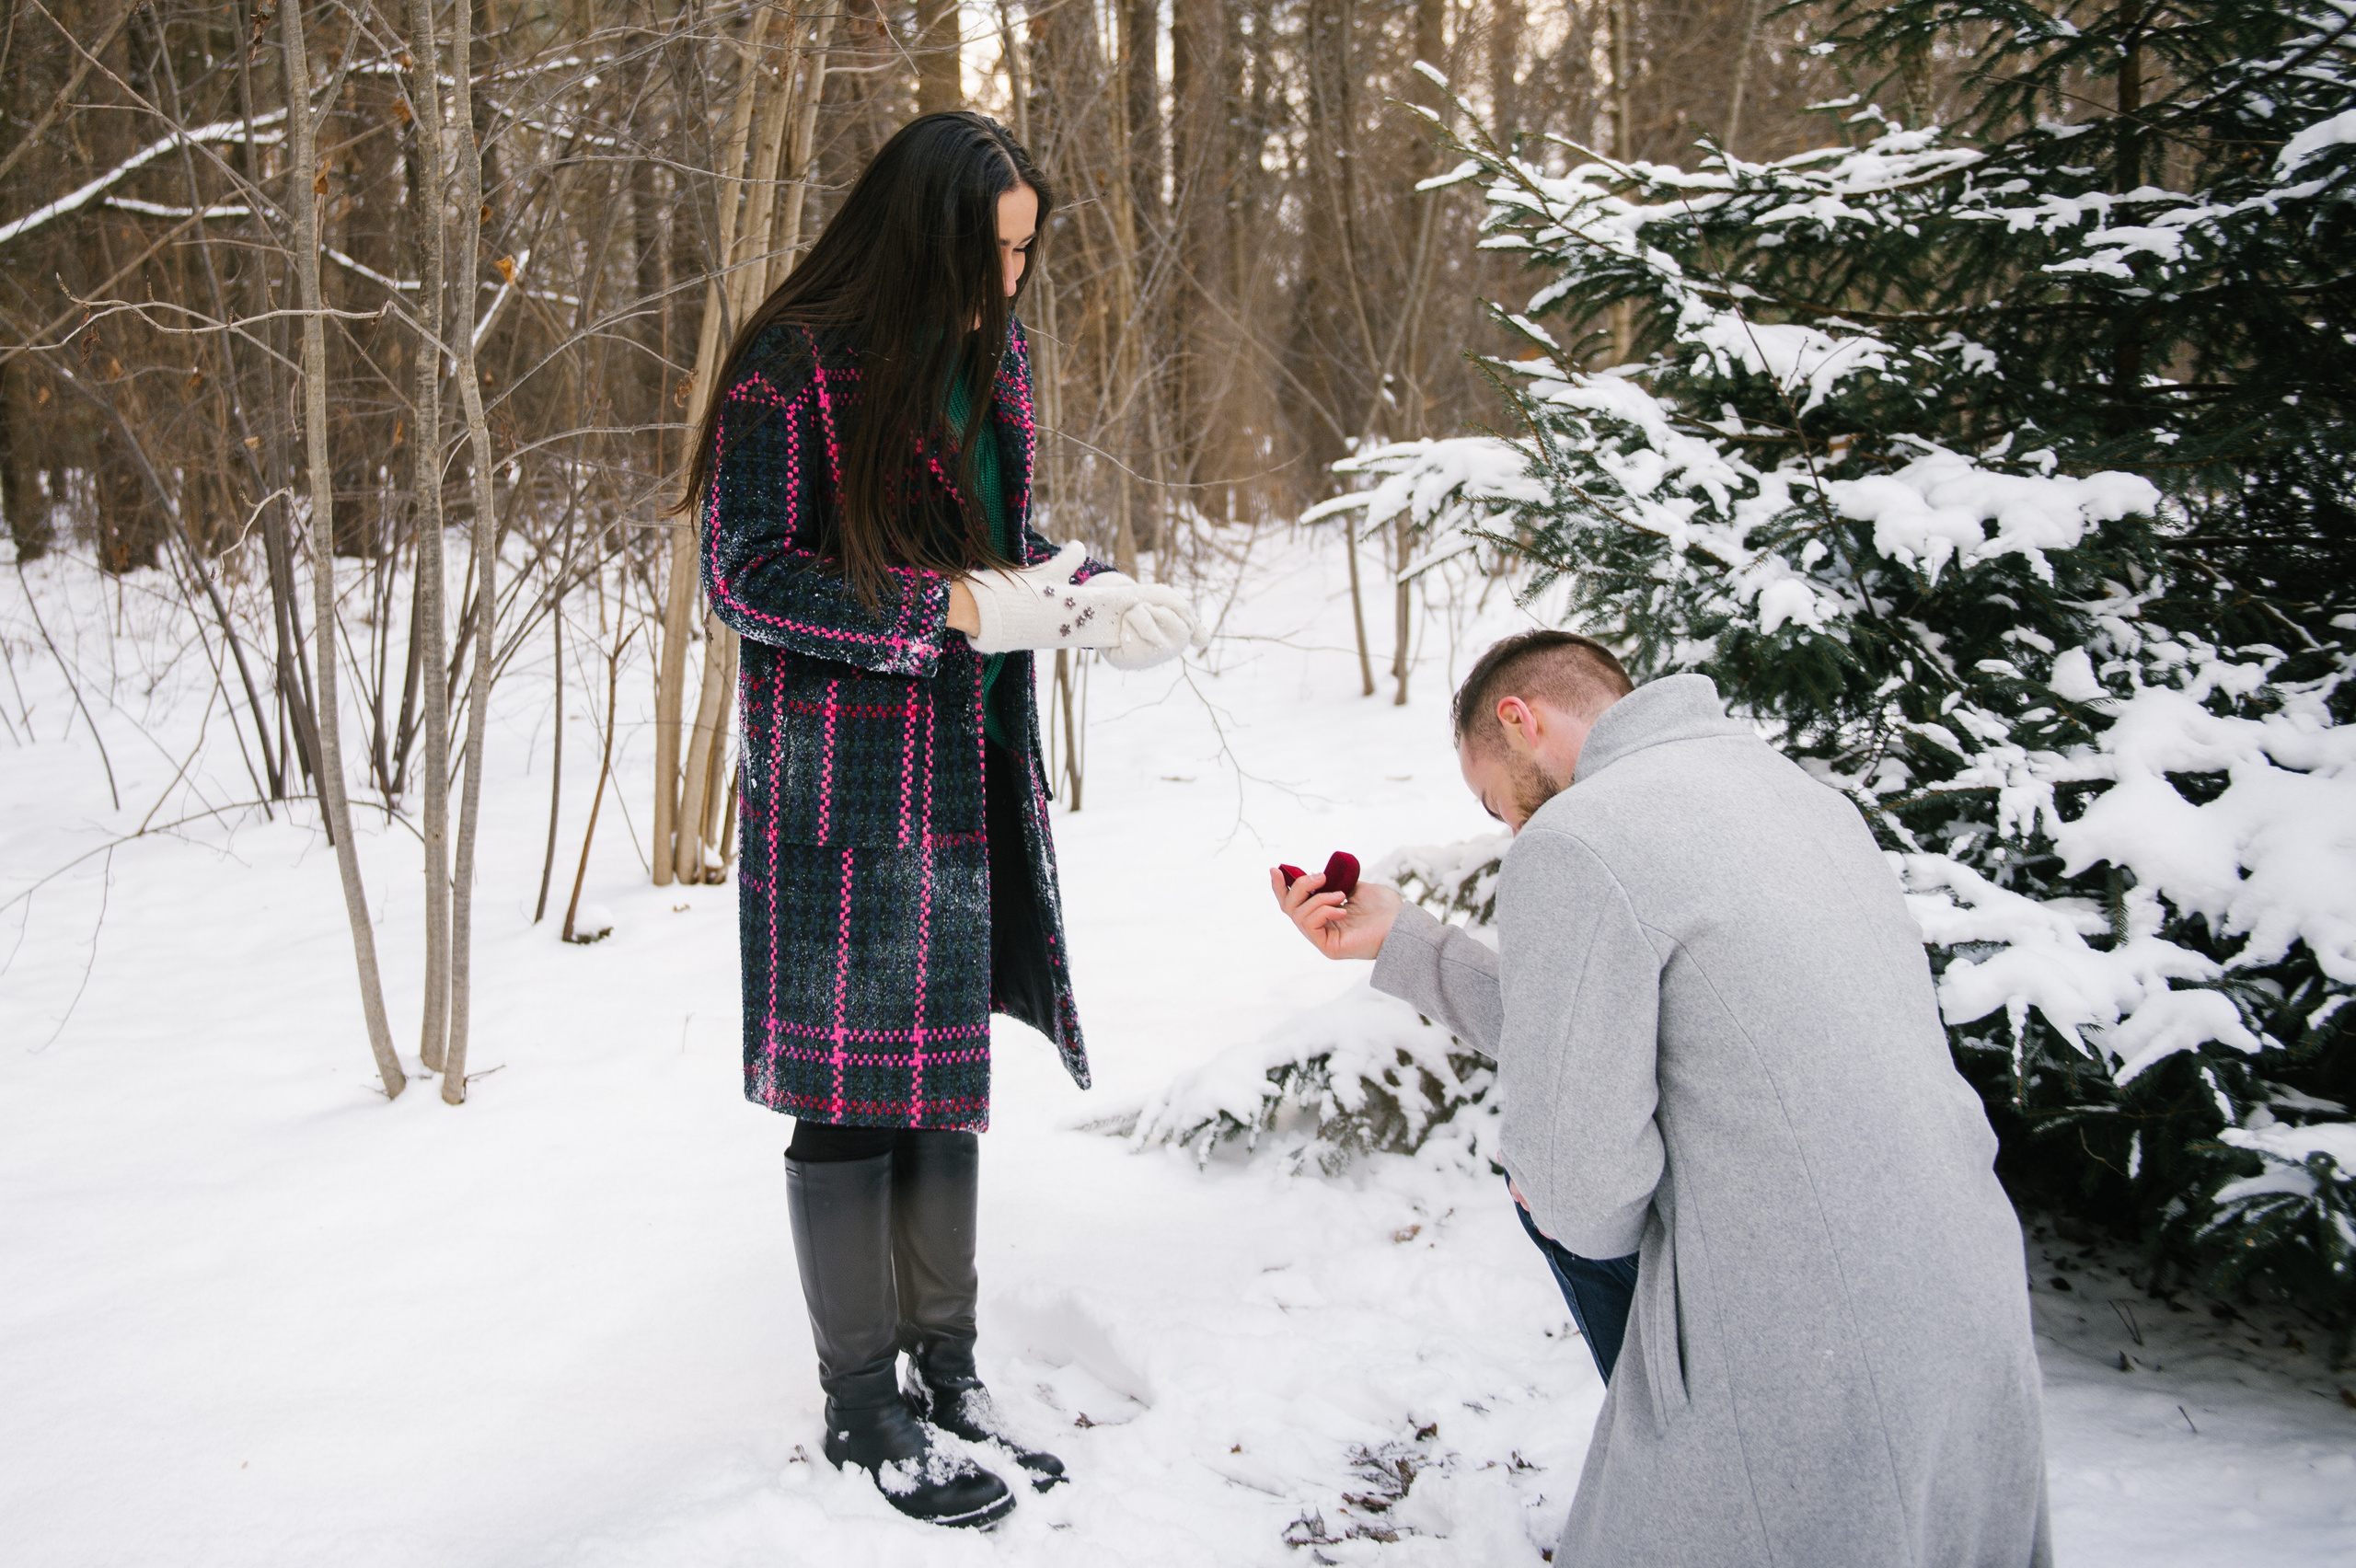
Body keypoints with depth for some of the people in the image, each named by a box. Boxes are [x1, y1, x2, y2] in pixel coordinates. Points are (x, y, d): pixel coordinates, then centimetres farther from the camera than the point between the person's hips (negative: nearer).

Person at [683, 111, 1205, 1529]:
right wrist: (954, 608, -21)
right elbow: (745, 573, -15)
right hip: (845, 783, -7)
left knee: (949, 1064, 15)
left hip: (973, 771, 7)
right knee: (850, 1086, 2)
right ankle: (863, 1408, 19)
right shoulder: (795, 365, -14)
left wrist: (1082, 590, -3)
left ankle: (946, 1367, 30)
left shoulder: (994, 350, 9)